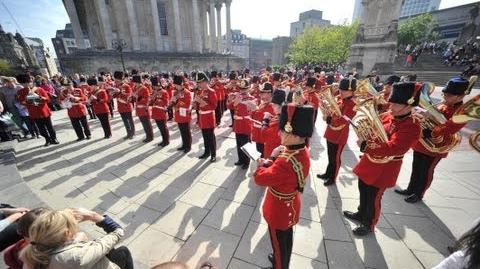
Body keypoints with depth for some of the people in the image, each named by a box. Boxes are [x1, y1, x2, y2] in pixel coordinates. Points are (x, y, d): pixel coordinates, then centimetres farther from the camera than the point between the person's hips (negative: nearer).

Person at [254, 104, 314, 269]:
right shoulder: (303, 151, -10)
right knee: (286, 239, 32)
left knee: (279, 244, 20)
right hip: (290, 207, 9)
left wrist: (261, 165, -14)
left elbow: (260, 178, -31)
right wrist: (272, 159, -13)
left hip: (279, 211, -8)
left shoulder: (287, 161, -40)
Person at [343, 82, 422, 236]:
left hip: (383, 170, -7)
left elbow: (392, 149, -32)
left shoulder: (412, 127, -21)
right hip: (369, 163, 7)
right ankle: (361, 214, 46)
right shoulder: (387, 116, 2)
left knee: (373, 199, 10)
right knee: (363, 192, 23)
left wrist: (364, 145, -33)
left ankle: (369, 225, 33)